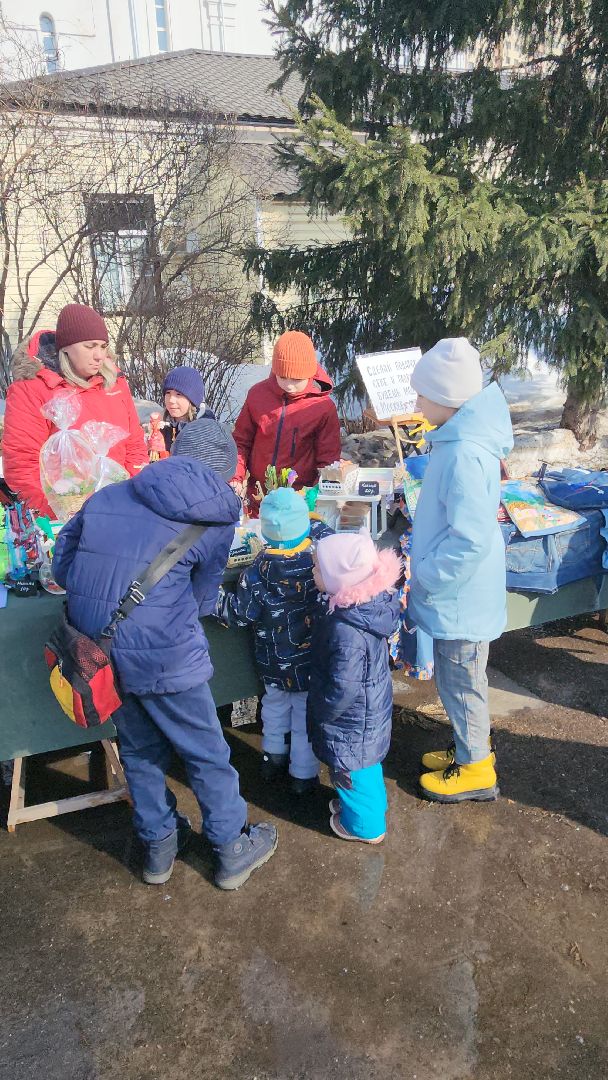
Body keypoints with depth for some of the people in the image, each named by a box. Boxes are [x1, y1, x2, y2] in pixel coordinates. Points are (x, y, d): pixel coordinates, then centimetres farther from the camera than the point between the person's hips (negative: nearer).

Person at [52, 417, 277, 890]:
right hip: (163, 656, -5)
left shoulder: (107, 496, 7)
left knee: (141, 750, 25)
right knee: (207, 754, 16)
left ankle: (159, 845, 44)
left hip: (98, 650, 6)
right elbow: (204, 597, 1)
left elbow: (63, 563, 12)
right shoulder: (216, 517, -5)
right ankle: (233, 850, 35)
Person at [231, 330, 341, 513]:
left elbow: (327, 461, -3)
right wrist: (236, 478, -4)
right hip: (256, 498, 3)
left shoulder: (323, 407, -7)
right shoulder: (258, 394, 1)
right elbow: (241, 441, 9)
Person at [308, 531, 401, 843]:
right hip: (371, 707, 8)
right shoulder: (370, 603, -12)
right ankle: (371, 802, 54)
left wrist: (321, 712, -13)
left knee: (351, 770, 17)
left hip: (352, 719, -8)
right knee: (365, 763, 30)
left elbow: (343, 690, -28)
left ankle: (365, 825, 40)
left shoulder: (346, 631, -38)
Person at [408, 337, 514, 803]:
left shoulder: (464, 455, -29)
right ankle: (470, 746, 43)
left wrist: (424, 577, -18)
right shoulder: (461, 438, 3)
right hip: (461, 593, 9)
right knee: (461, 678, 24)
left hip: (461, 596, -9)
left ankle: (475, 769, 30)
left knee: (460, 681, 10)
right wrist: (425, 567, 16)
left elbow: (471, 540, -31)